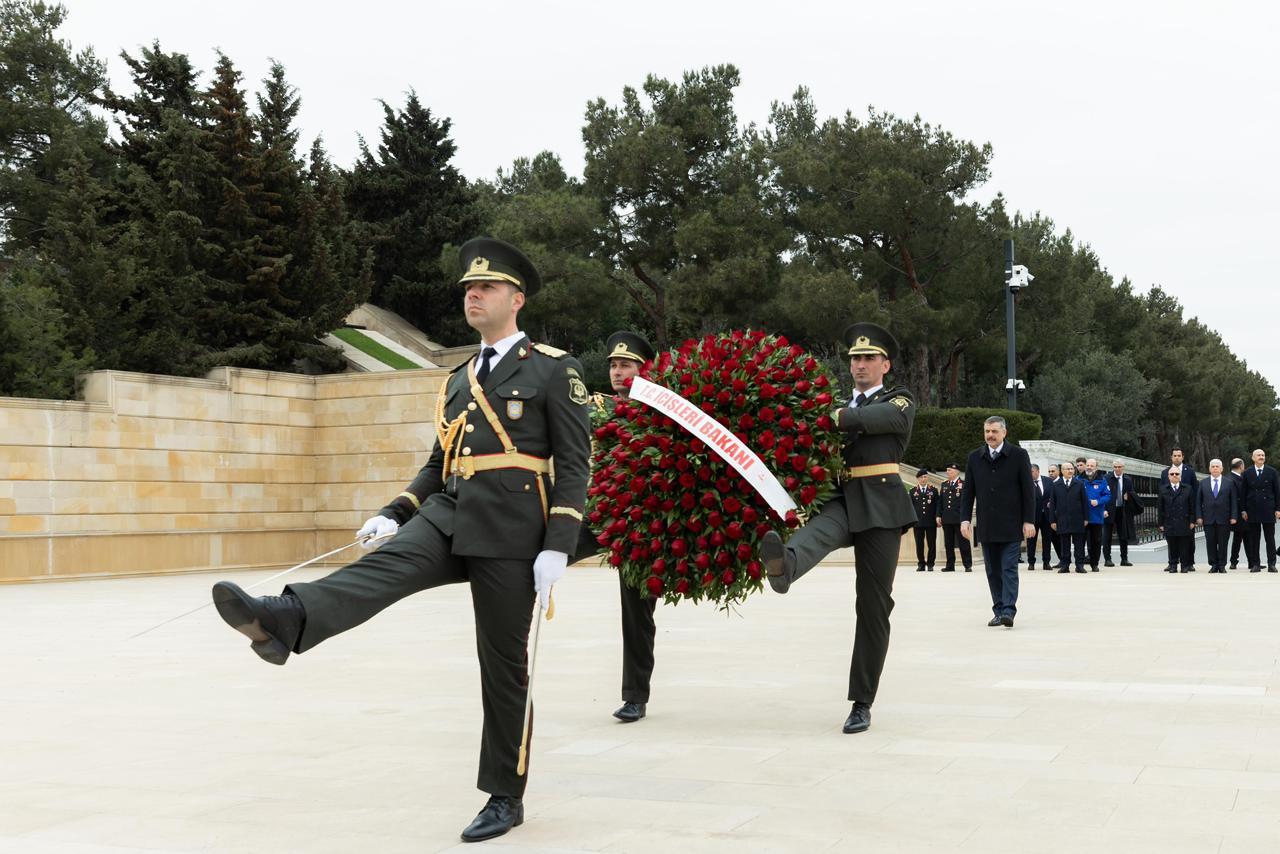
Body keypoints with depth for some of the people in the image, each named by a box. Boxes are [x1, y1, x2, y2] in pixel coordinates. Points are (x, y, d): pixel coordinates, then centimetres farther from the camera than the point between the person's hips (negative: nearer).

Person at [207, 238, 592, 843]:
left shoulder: (554, 369, -1)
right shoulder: (458, 379, 19)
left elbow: (574, 463, -6)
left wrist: (558, 548, -14)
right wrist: (394, 515, 8)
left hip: (509, 533, -5)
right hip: (446, 517, 5)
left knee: (503, 665, 1)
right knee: (382, 568, -24)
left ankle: (505, 797, 13)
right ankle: (283, 621, -50)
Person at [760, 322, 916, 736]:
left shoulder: (901, 400, 12)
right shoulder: (839, 405, 24)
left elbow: (888, 417, -12)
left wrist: (836, 417, -18)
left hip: (880, 506, -2)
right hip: (839, 500, 2)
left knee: (873, 606, -2)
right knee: (816, 532, -35)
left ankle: (861, 703, 4)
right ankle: (783, 565, -70)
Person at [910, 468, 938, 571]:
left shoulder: (934, 491, 10)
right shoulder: (913, 492, 10)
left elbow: (937, 506, 7)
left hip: (931, 522, 0)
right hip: (918, 522, 0)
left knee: (931, 544, 0)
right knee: (919, 544, 1)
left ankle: (930, 564, 9)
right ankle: (921, 564, 9)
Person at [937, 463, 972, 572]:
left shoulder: (963, 484, -2)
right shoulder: (944, 485, 15)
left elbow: (965, 501, -6)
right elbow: (940, 502, 16)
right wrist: (939, 516, 8)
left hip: (959, 518, -5)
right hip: (947, 519, 5)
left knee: (963, 543, -3)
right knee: (948, 544, 8)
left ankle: (968, 565, 1)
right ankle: (950, 565, 13)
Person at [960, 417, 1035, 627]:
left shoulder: (1018, 455, -1)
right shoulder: (974, 458, 8)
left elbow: (1028, 490, -2)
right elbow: (968, 492, 10)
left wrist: (1029, 521, -7)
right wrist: (965, 519, 1)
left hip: (1011, 526, -4)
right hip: (986, 527, 4)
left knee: (1009, 569, -9)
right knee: (993, 571, 7)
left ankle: (1008, 611, -12)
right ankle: (999, 611, 13)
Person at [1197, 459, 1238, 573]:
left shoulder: (1229, 483, 5)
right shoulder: (1203, 483, 8)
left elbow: (1234, 501, 3)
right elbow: (1198, 501, 7)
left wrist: (1234, 517, -4)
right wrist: (1199, 516, -2)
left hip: (1224, 519, -1)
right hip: (1208, 519, 1)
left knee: (1223, 543, 2)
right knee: (1210, 543, 2)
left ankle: (1222, 566, 10)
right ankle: (1213, 565, 9)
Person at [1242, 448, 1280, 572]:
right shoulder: (1247, 473, 5)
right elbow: (1244, 493, 6)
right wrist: (1244, 510, 1)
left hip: (1268, 509, -1)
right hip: (1253, 510, 1)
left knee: (1270, 538, 2)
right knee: (1254, 539, 3)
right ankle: (1255, 564, 8)